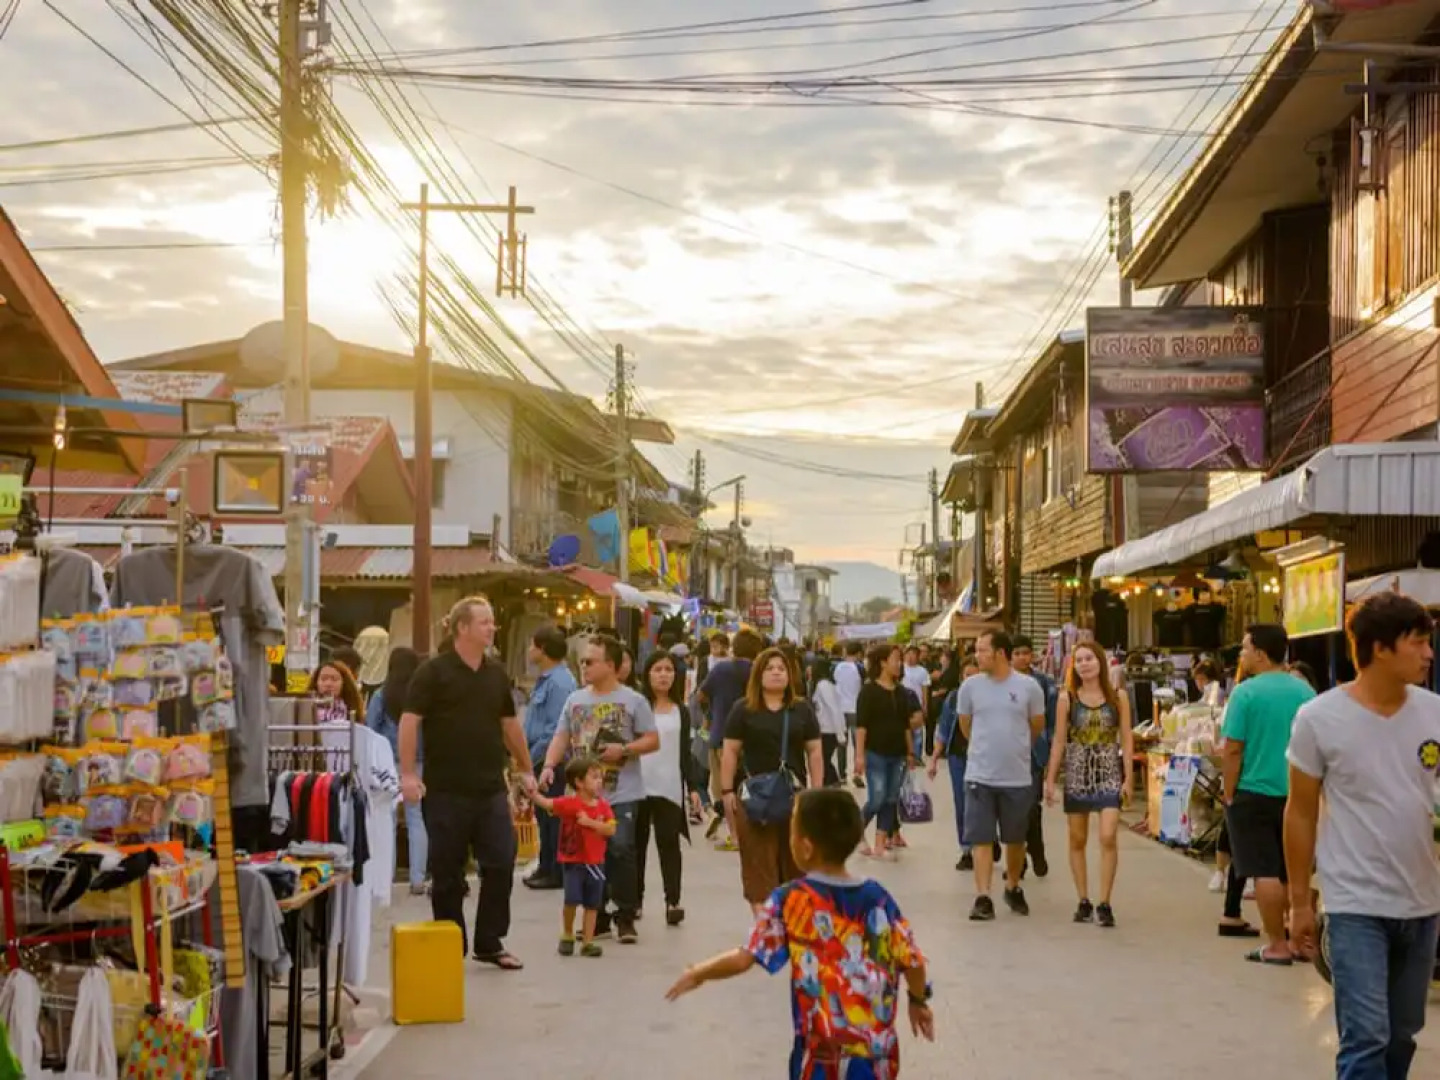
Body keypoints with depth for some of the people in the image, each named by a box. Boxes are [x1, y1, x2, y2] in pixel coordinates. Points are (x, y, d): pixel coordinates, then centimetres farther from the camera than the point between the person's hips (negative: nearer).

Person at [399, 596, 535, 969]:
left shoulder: (496, 673, 11)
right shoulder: (434, 671, -5)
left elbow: (510, 723, 21)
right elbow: (409, 721, -10)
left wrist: (526, 769, 23)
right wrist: (408, 774, -17)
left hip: (491, 788, 5)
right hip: (446, 790, -5)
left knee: (501, 864, 0)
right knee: (448, 871, 4)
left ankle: (490, 943, 12)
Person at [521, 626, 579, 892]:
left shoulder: (559, 682, -19)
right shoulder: (544, 679, 12)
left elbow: (555, 728, -22)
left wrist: (531, 757, -16)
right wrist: (526, 753, 13)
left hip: (551, 760, -10)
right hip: (540, 758, 10)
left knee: (552, 816, -1)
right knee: (544, 814, 16)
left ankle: (556, 872, 7)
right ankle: (546, 867, 25)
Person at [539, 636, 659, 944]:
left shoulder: (633, 701, -2)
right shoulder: (575, 699, 11)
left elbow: (652, 741, -2)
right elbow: (561, 737, 10)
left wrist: (624, 750, -18)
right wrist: (549, 765, -6)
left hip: (622, 794, -5)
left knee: (621, 850, -11)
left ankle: (625, 917, 0)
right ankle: (597, 917, 19)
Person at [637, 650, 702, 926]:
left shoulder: (681, 712, 9)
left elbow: (685, 752, 10)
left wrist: (692, 786, 3)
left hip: (670, 787, 1)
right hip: (638, 784, -1)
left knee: (669, 843, -3)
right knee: (636, 843, 7)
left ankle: (672, 901, -5)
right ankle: (634, 900, 15)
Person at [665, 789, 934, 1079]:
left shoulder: (791, 901, -11)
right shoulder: (878, 898, -1)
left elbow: (744, 959, -14)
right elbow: (913, 961, 5)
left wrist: (697, 974, 5)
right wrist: (918, 1001, 26)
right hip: (879, 1052, 4)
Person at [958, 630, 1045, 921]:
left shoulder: (1028, 686, -6)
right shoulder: (970, 686, -3)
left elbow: (1037, 726, 10)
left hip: (1017, 777, 0)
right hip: (980, 776, 0)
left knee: (1016, 839, 14)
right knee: (981, 839, -4)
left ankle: (1013, 888, 33)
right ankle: (983, 898, -3)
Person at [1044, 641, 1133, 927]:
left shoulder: (1118, 698, 1)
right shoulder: (1067, 699, 2)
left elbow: (1126, 740, 2)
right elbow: (1059, 741, 4)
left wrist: (1128, 778, -4)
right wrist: (1050, 780, 2)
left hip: (1109, 776, -1)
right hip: (1076, 776, 1)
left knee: (1108, 837, -13)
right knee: (1077, 841, 6)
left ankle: (1104, 903, -7)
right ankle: (1083, 901, 17)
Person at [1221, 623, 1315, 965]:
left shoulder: (1246, 692, -12)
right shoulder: (1305, 691, 2)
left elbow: (1233, 749, -13)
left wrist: (1229, 794, -4)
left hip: (1254, 793, -5)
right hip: (1296, 794, 5)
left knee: (1265, 871, 0)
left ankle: (1277, 946, 1)